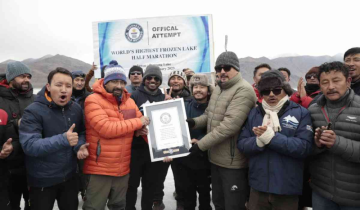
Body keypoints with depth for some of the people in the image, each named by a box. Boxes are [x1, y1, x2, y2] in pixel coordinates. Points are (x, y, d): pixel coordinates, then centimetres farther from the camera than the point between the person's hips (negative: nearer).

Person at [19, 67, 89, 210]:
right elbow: (29, 145, -25)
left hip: (70, 177, 5)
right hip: (42, 181, -4)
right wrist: (63, 140, -37)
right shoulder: (34, 111, -18)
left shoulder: (76, 109, -2)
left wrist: (80, 145, -14)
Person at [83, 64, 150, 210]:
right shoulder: (93, 100, -13)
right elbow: (106, 129, -25)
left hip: (123, 169, 6)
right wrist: (138, 122, -16)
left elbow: (144, 126, 9)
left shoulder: (129, 101, 5)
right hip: (99, 170, -5)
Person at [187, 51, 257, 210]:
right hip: (216, 158, 9)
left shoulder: (244, 90, -20)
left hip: (233, 162, -8)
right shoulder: (218, 88, 10)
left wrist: (201, 144, -23)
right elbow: (209, 114, 16)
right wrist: (194, 122, -5)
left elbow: (230, 125, -28)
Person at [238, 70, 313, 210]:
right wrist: (258, 141, -21)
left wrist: (270, 136, -22)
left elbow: (304, 147, -17)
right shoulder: (254, 113, 4)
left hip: (287, 188, -2)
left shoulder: (301, 113, -5)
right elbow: (241, 144, -2)